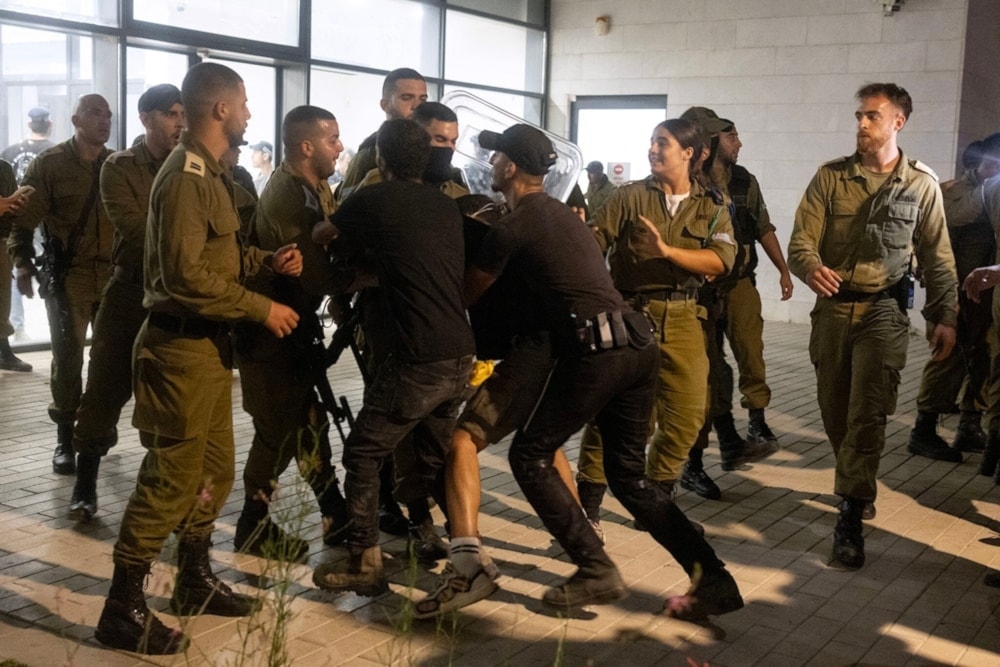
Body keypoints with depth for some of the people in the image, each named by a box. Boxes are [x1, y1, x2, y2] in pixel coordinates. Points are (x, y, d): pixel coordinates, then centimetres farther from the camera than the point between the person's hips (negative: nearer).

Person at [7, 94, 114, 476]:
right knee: (68, 359, 0)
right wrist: (23, 264, -16)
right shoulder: (49, 164, -2)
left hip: (115, 276, 3)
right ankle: (66, 440, 11)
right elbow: (23, 220, -4)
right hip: (67, 277, -3)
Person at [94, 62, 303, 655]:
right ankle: (124, 608, 6)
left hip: (210, 344, 10)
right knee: (172, 476, -5)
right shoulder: (186, 177, -18)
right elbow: (186, 276, -25)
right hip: (182, 346, -10)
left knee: (216, 468, 17)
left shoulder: (211, 173, 15)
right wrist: (262, 308, -19)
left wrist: (268, 260, 4)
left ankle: (196, 582, 31)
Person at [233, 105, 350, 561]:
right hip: (271, 334, -9)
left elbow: (329, 251, 4)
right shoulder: (287, 198, -24)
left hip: (295, 329, 9)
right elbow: (318, 276, -28)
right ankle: (254, 528, 17)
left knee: (309, 423, 15)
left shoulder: (314, 188, 7)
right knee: (280, 433, 0)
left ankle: (334, 517, 26)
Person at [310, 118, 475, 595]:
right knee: (436, 458, 22)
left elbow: (319, 235, 15)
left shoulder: (375, 199, -2)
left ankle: (366, 565, 8)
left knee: (363, 454, 7)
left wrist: (339, 236, 38)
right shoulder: (447, 206, 14)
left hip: (418, 359, -7)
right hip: (461, 356, 7)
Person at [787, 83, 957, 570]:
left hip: (883, 309, -2)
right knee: (834, 409, 10)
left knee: (867, 415, -10)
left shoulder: (921, 183, 3)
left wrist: (945, 316, 1)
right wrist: (811, 267, -28)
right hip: (833, 306, 2)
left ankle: (850, 519, -5)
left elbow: (937, 257, 7)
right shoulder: (830, 177, 3)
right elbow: (801, 240, -5)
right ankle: (856, 487, 32)